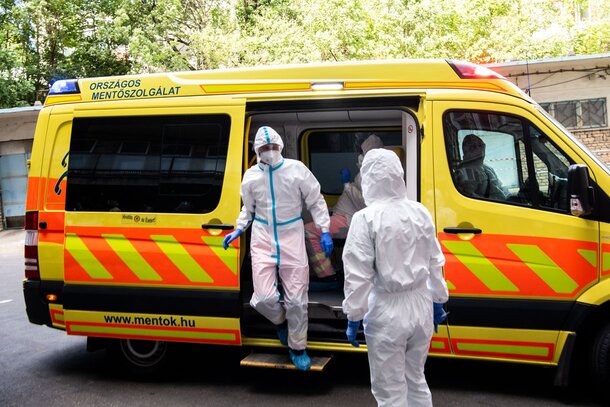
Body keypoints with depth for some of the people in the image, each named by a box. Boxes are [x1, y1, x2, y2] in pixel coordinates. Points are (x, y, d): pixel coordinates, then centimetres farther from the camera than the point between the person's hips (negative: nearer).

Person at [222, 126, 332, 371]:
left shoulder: (297, 169, -6)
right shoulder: (251, 176, 3)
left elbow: (315, 202, 2)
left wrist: (324, 231, -2)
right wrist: (238, 231, 7)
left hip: (292, 239, -1)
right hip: (262, 239, 1)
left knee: (296, 299, 1)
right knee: (264, 298, -11)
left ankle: (297, 348, 22)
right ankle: (280, 320, 26)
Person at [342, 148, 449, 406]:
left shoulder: (366, 218, -15)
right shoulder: (421, 213, 3)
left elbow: (358, 274, -15)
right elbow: (435, 263, 11)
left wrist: (353, 317, -6)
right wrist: (438, 300, 22)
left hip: (387, 311, -6)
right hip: (420, 306, 6)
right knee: (416, 381, 23)